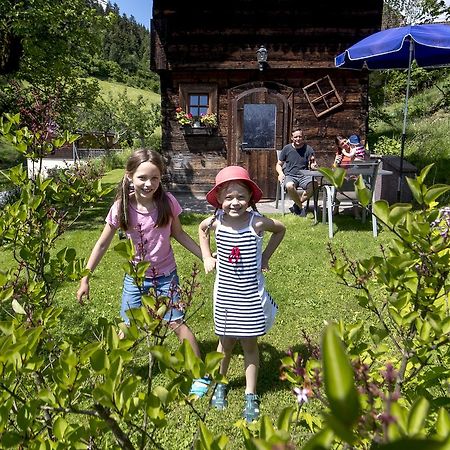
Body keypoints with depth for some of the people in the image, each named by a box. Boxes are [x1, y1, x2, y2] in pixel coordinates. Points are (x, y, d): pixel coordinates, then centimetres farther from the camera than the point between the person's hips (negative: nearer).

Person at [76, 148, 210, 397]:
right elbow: (102, 244, -6)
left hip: (165, 276, 0)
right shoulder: (121, 207, -17)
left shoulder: (167, 202, -16)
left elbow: (178, 233, 0)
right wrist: (85, 279, -3)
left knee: (177, 323, 1)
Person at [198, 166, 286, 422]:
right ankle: (220, 385, 39)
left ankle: (251, 396, 25)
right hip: (225, 293, 2)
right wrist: (207, 257, 8)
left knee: (250, 345, 9)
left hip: (251, 294, -1)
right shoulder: (216, 222, -9)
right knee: (226, 343, 15)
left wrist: (265, 257, 1)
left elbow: (281, 229, 5)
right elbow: (202, 229, 16)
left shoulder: (257, 222, -15)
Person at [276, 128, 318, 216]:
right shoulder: (287, 148, 8)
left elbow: (312, 164, 5)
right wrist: (280, 173, -8)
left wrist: (313, 165, -21)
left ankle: (296, 205, -12)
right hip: (290, 176, -1)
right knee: (289, 186, -37)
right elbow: (279, 164, 14)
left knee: (313, 185, -32)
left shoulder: (308, 149, 8)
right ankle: (300, 207, -13)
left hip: (304, 175, 1)